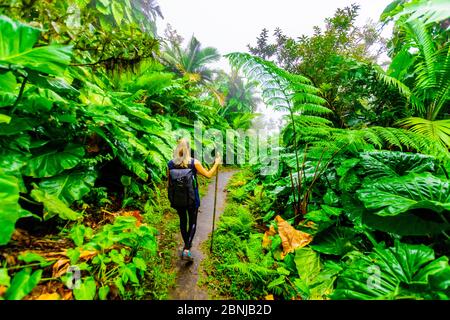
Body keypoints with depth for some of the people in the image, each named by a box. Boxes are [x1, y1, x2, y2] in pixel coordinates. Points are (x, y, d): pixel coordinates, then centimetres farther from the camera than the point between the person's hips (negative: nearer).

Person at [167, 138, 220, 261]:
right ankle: (186, 250, 7)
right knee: (192, 222, 14)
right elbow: (208, 175, -8)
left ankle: (186, 244, 42)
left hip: (177, 199, 3)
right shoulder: (194, 162, -16)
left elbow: (169, 183, 0)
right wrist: (216, 163, 7)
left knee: (183, 221, 23)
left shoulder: (170, 164, -8)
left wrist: (171, 198, 14)